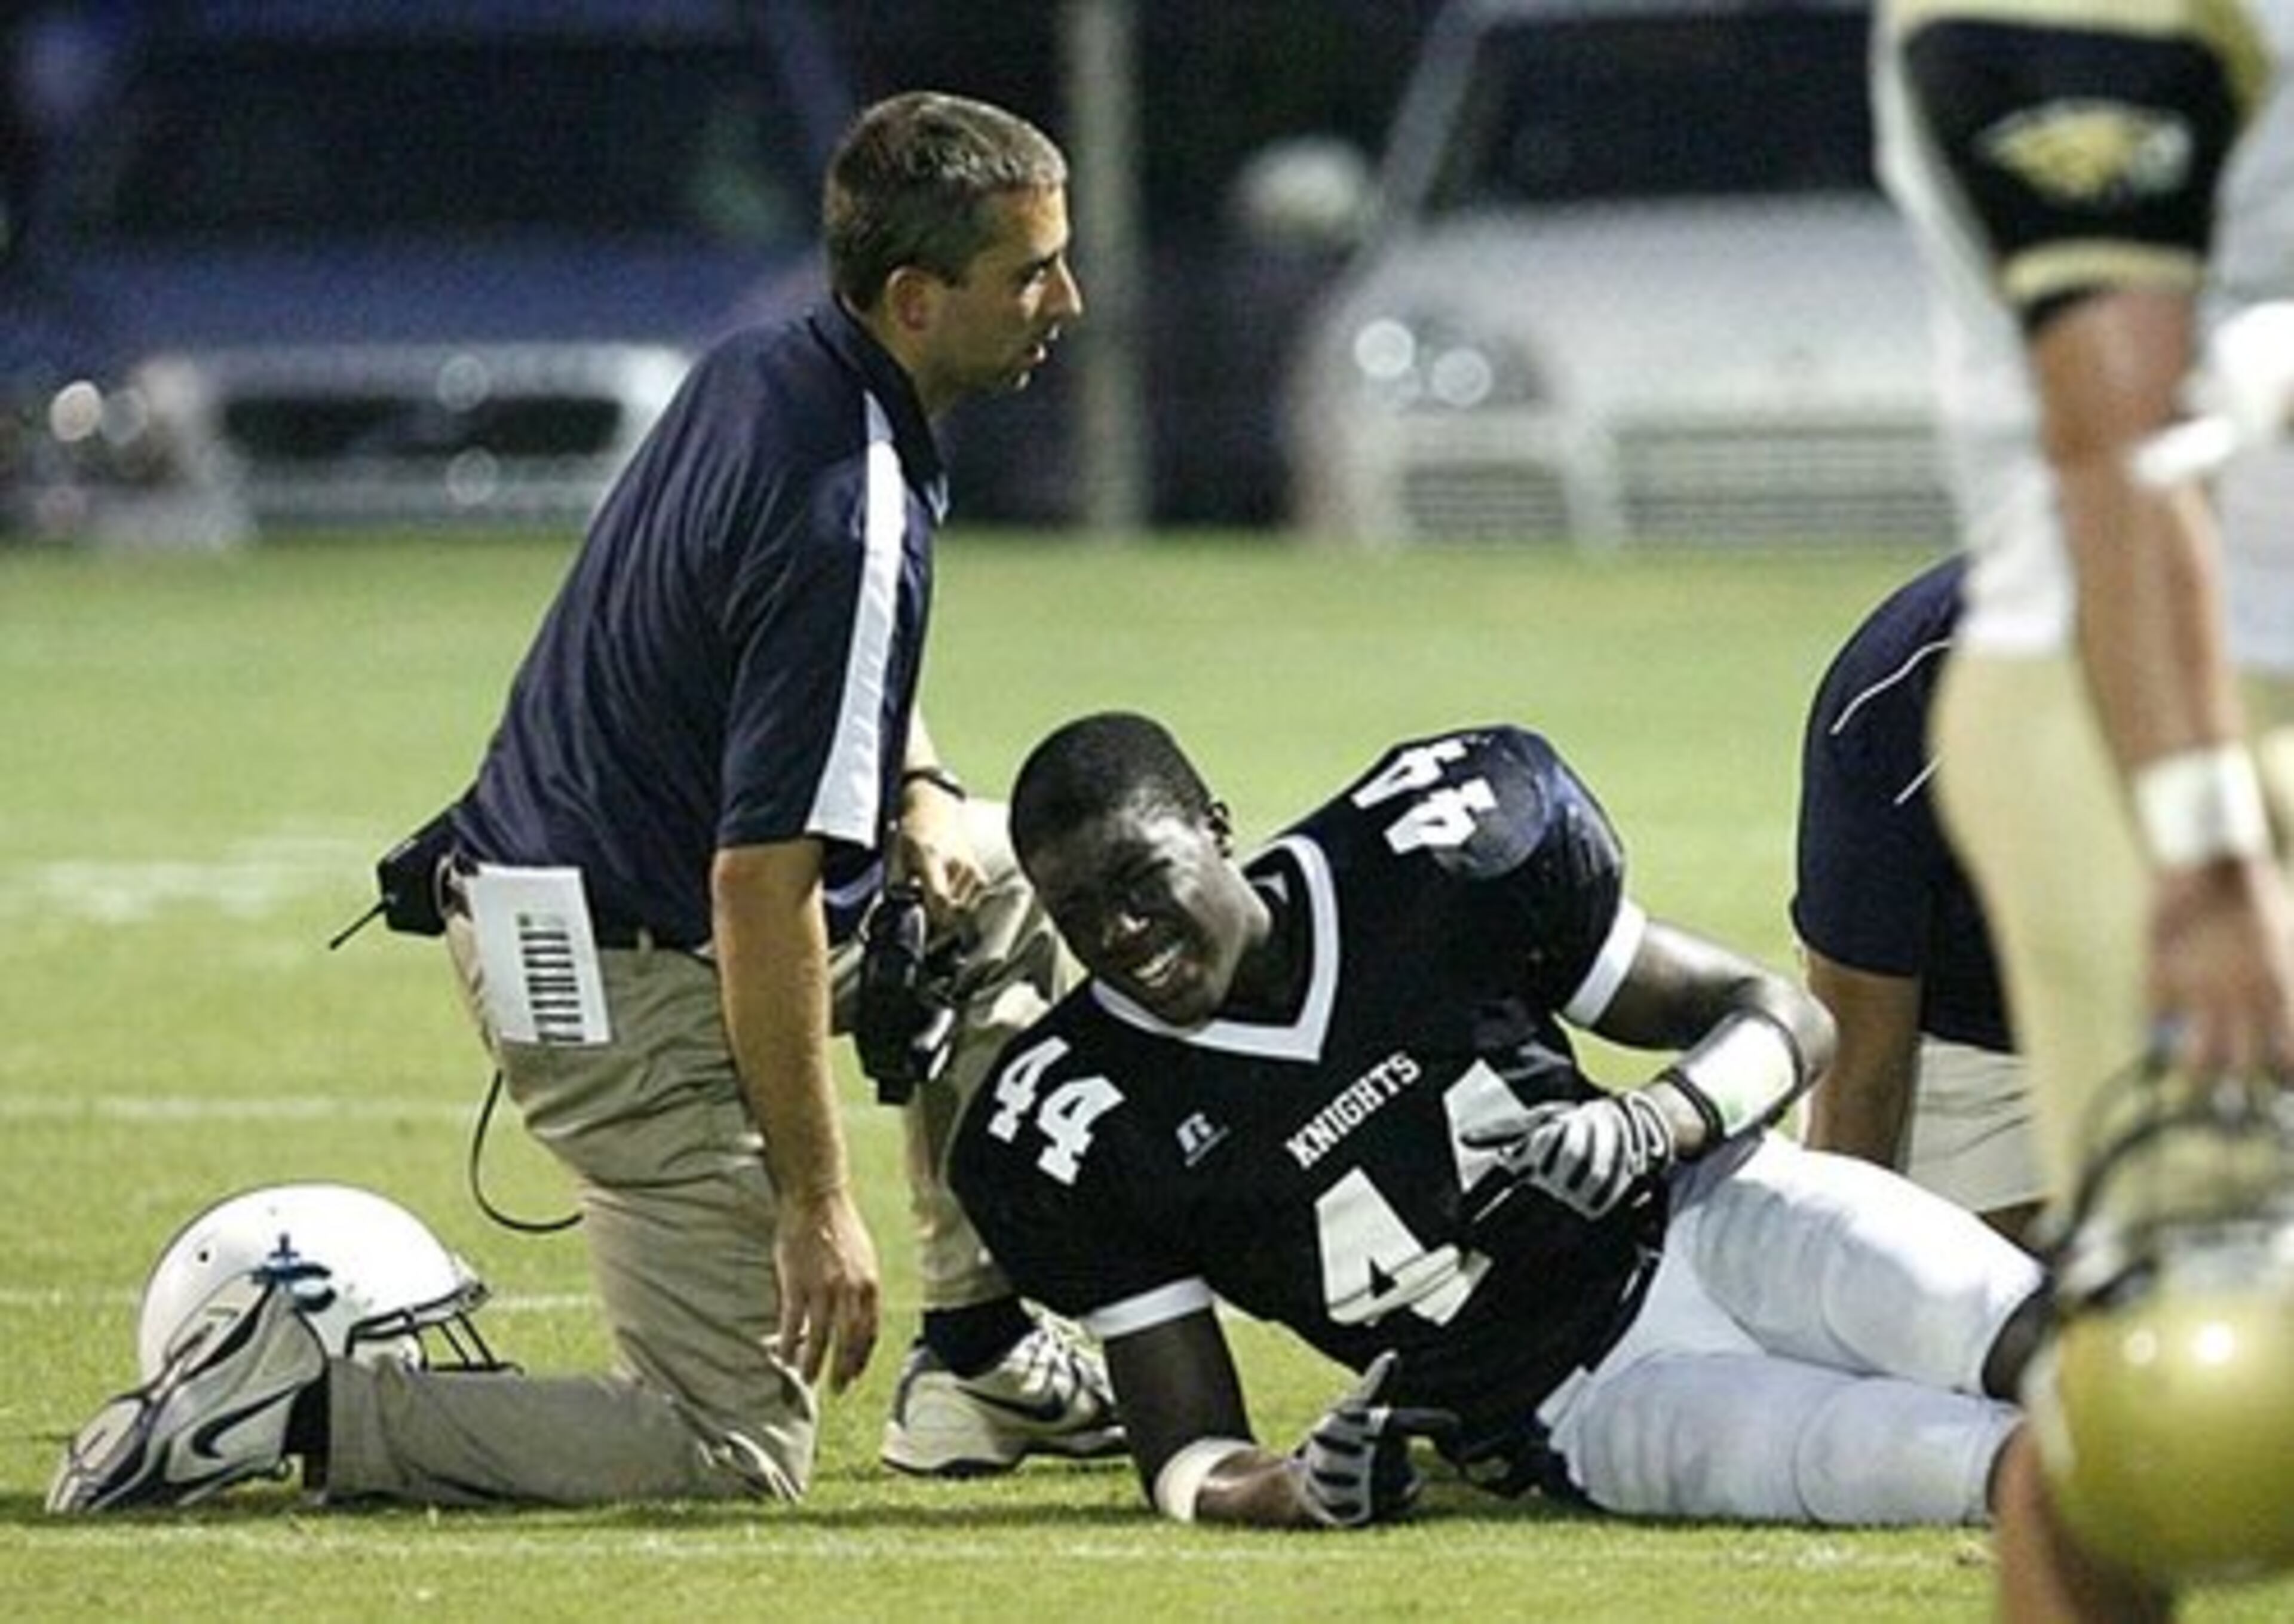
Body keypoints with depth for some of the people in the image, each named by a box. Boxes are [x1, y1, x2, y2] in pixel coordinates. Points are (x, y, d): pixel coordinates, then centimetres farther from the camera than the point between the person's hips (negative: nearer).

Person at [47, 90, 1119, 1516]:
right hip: (632, 991, -10)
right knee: (736, 1450, -5)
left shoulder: (767, 371, 2)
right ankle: (295, 1405, -8)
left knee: (992, 885, 24)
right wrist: (817, 1203, -22)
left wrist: (911, 792, 5)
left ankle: (982, 1359, 26)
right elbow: (760, 888, -27)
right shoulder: (852, 527, -27)